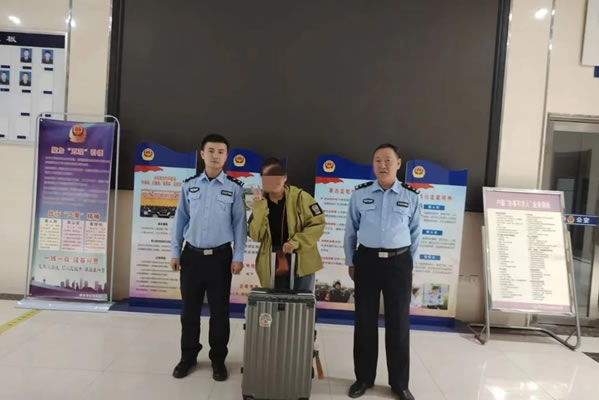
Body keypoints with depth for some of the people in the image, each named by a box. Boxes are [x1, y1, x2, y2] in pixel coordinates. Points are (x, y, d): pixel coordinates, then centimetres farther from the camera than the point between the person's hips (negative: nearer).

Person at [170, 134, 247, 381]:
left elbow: (239, 223, -2)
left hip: (220, 256, -2)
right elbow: (180, 220, 7)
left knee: (219, 310, 9)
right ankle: (188, 356, 31)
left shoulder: (234, 188, -2)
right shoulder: (189, 186, 3)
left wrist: (238, 257, -6)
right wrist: (175, 252, 5)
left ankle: (218, 360, 26)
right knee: (189, 309, 13)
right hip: (192, 255, 2)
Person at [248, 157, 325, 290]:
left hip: (301, 262, -3)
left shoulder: (299, 197, -11)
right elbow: (255, 236, -7)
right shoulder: (261, 201, -1)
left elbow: (317, 224, -9)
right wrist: (259, 208, -18)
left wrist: (296, 242, -20)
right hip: (273, 264, 3)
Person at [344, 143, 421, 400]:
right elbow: (350, 231, 6)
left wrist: (407, 262, 8)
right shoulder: (360, 195, 1)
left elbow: (415, 233, 9)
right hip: (367, 260, 0)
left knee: (398, 323, 8)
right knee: (365, 321, 9)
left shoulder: (411, 197, 1)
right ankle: (364, 378, 26)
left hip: (399, 263, 0)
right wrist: (350, 262, 7)